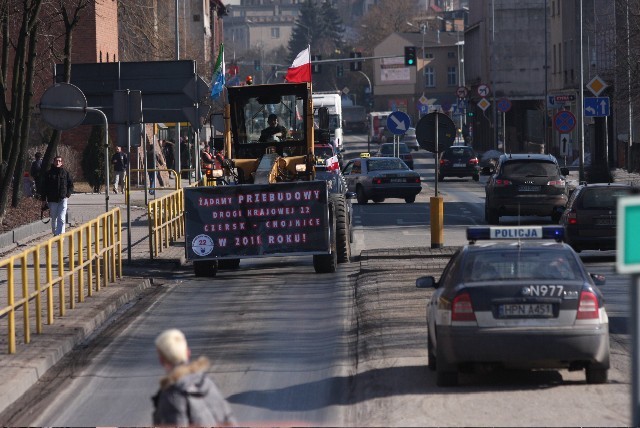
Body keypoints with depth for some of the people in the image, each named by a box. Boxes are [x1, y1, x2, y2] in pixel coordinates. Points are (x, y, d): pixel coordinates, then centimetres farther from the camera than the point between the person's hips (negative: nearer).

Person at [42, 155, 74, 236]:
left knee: (61, 219, -12)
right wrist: (44, 198, -1)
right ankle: (55, 233, 28)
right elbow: (44, 186, 5)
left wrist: (67, 195, -2)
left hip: (63, 199, -1)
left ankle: (60, 234, -15)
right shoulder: (49, 173, 3)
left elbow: (71, 185, 12)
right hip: (52, 200, 1)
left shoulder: (66, 173, 5)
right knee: (54, 218, 12)